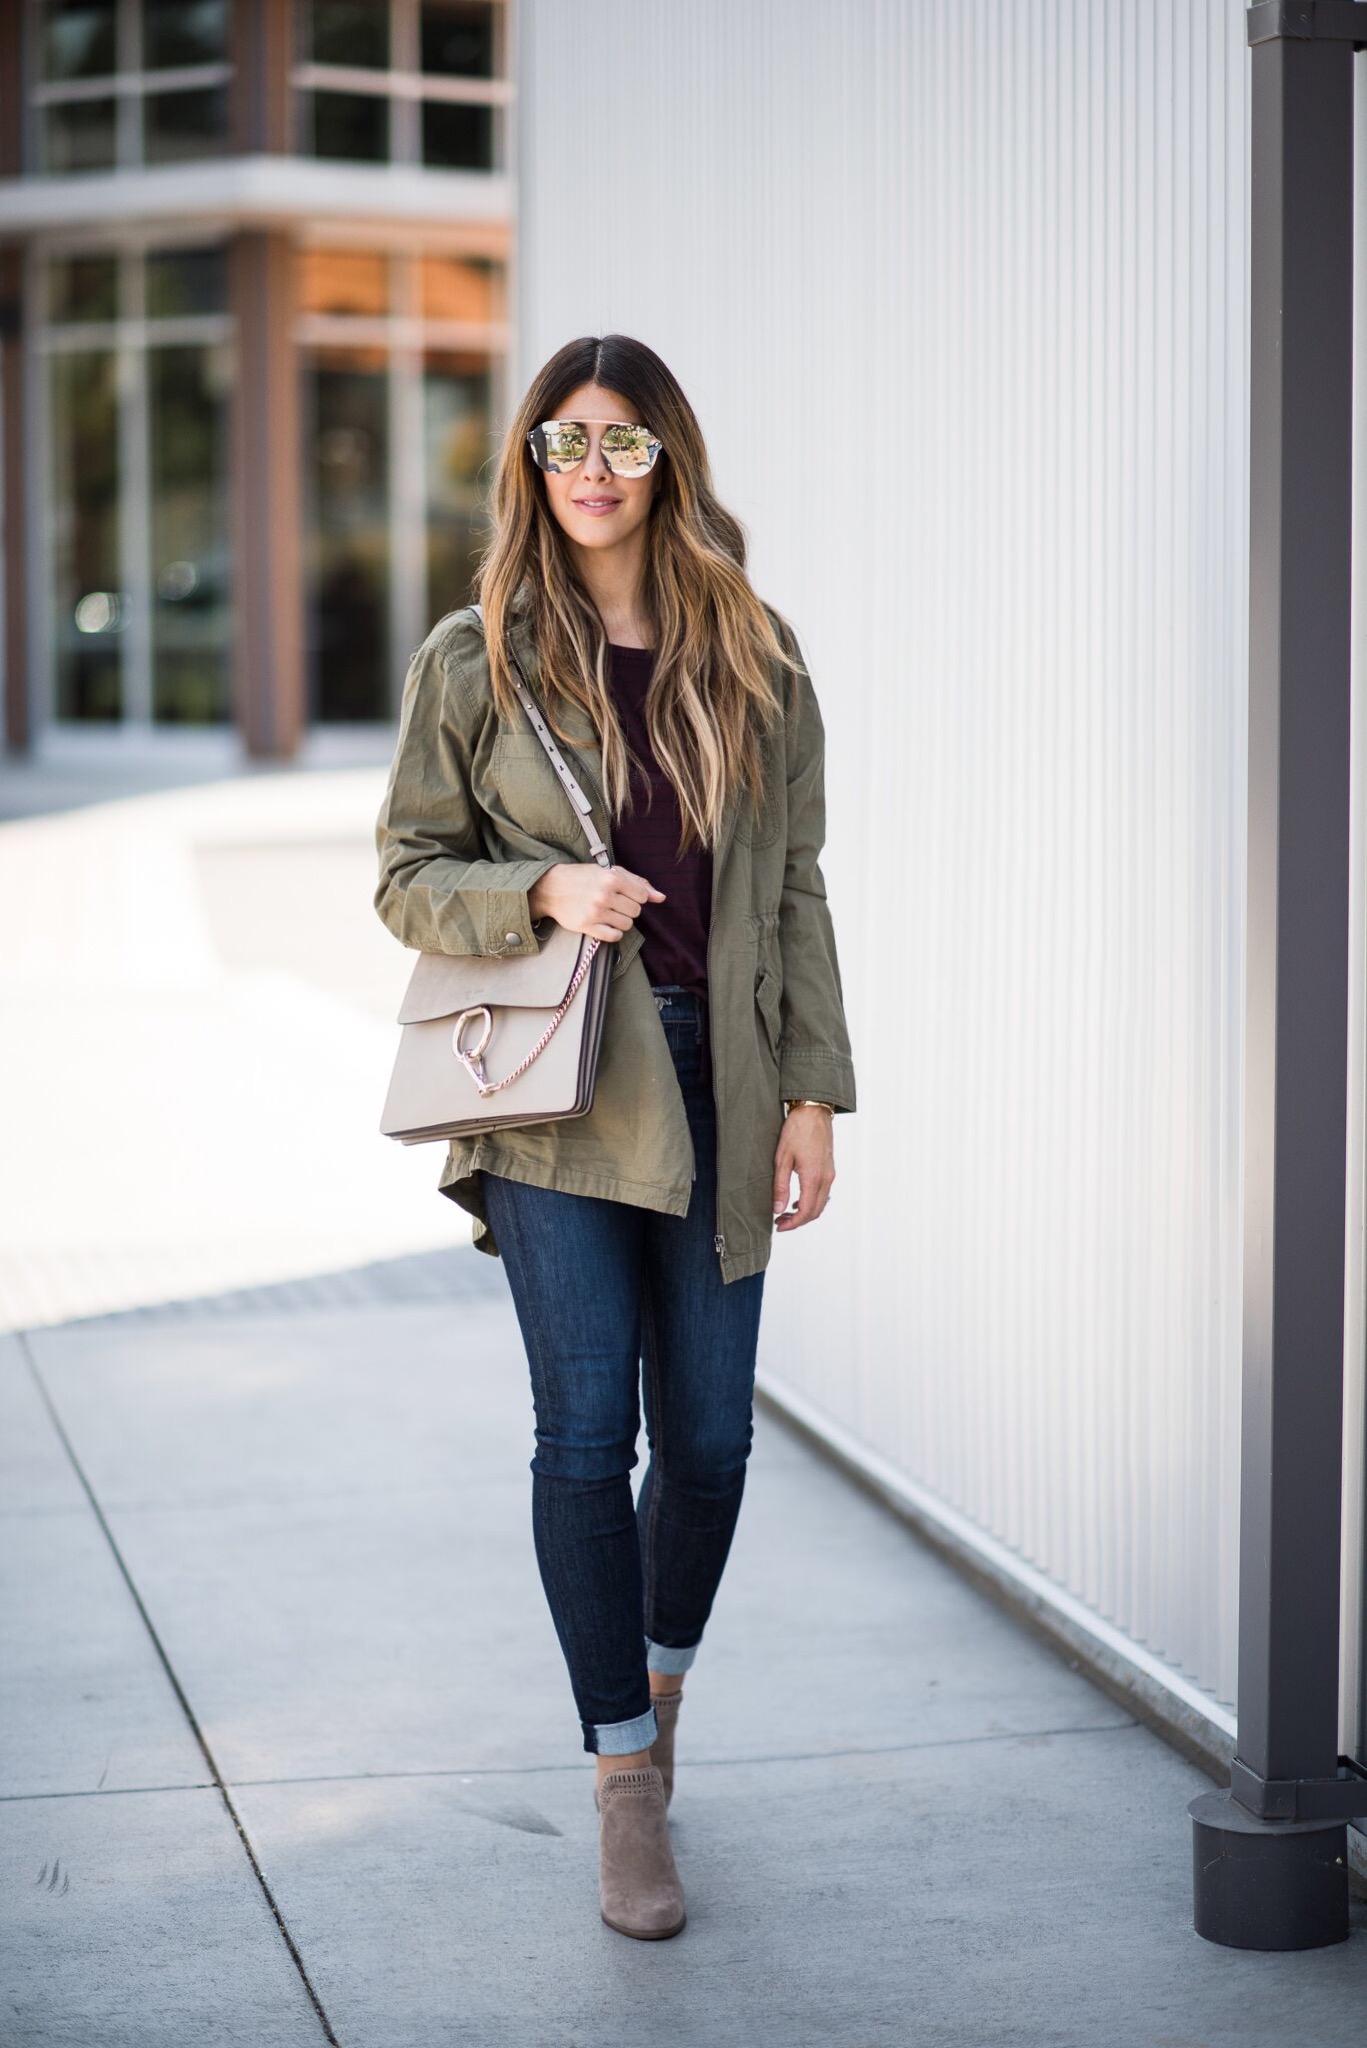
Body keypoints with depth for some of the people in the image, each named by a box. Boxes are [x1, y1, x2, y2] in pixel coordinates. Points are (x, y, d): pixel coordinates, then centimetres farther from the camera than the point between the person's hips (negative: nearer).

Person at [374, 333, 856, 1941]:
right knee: (588, 1430, -7)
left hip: (714, 1082, 3)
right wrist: (545, 888, -16)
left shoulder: (753, 660, 7)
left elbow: (793, 889, 9)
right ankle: (629, 1786, 4)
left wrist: (813, 1090, 4)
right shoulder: (474, 662, 1)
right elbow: (408, 876, 4)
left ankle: (659, 1689, 33)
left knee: (708, 1436, 6)